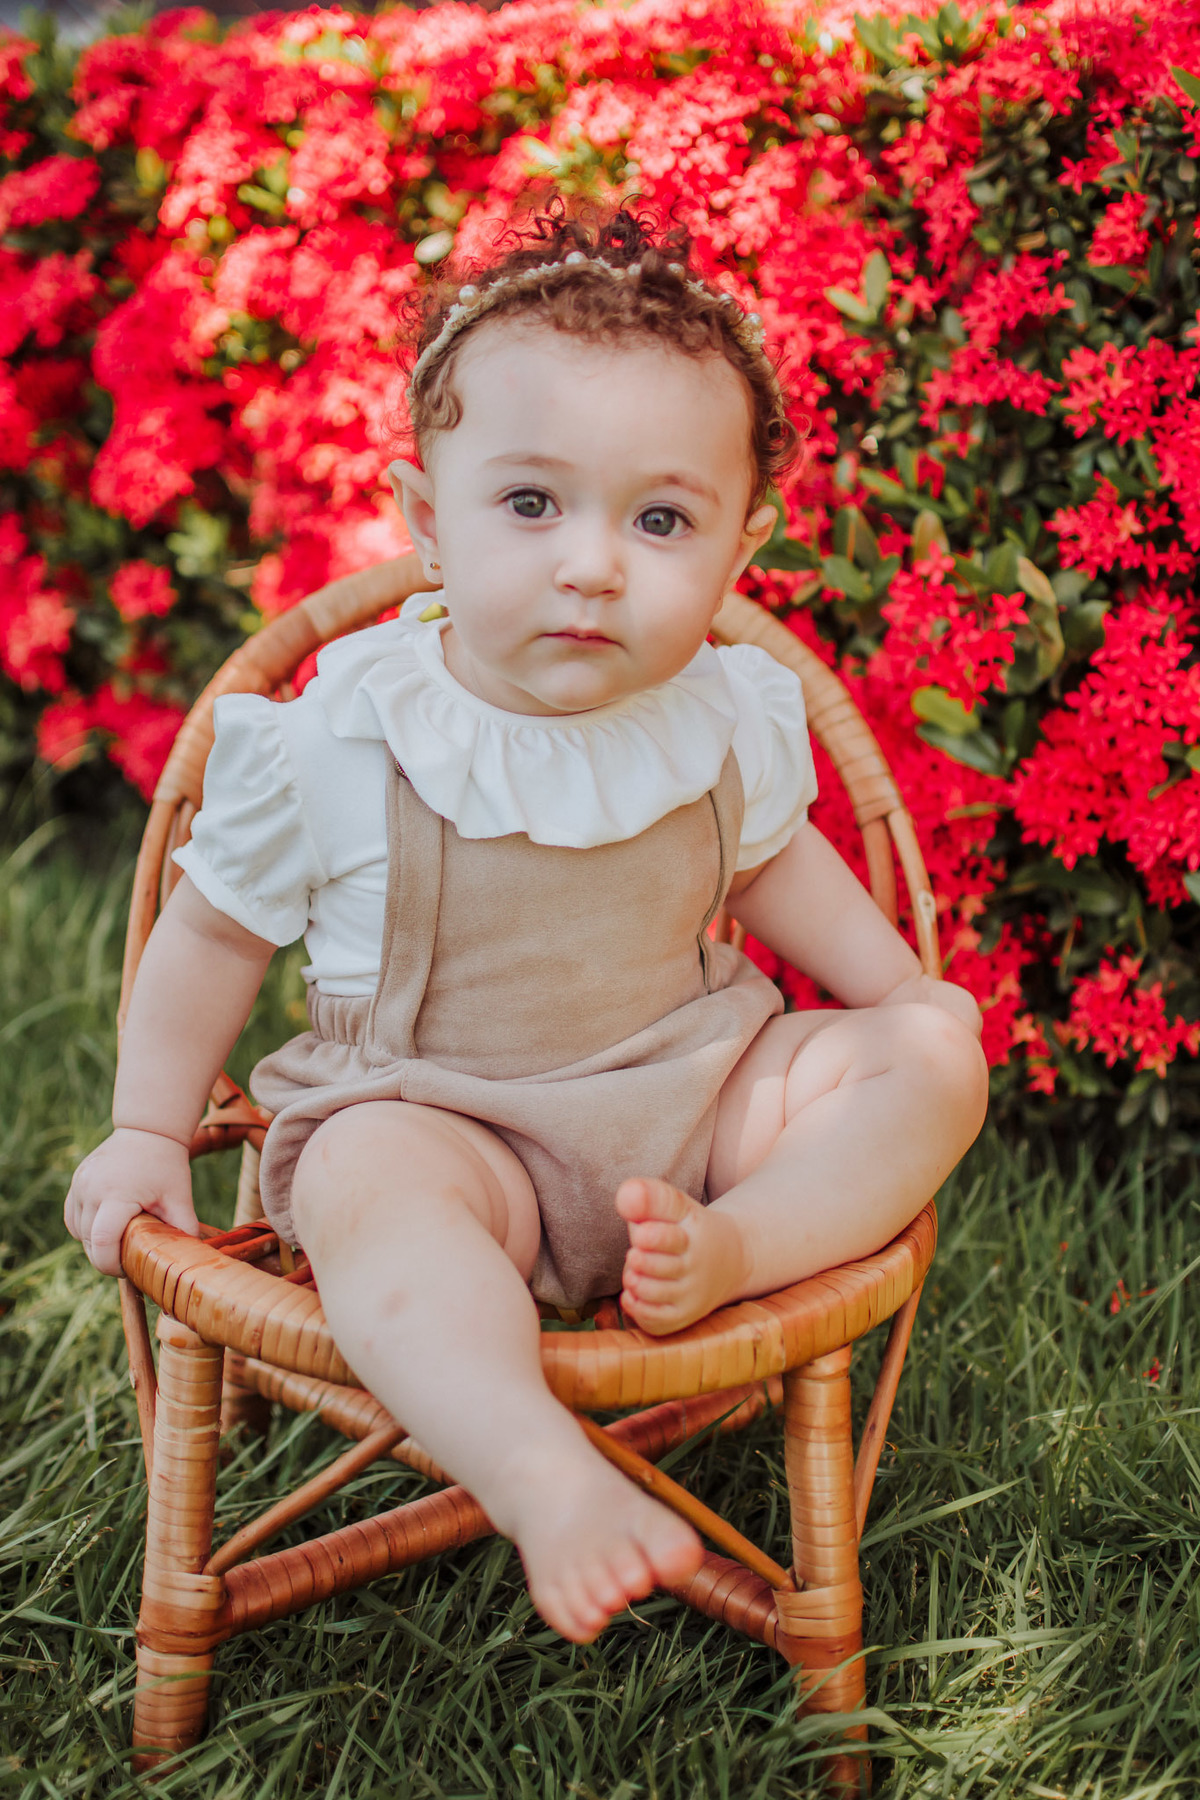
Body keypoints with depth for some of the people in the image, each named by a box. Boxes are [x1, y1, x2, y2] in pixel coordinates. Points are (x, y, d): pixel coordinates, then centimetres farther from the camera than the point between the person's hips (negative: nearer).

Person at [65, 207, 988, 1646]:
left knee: (932, 1060, -11)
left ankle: (734, 1245, -30)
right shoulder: (334, 748, -13)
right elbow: (216, 928, 2)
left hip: (691, 1083, 5)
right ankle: (545, 1480, -52)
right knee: (366, 1179, -37)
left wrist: (905, 995, 14)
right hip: (435, 1113, -4)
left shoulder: (727, 722, -2)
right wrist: (148, 1131, 3)